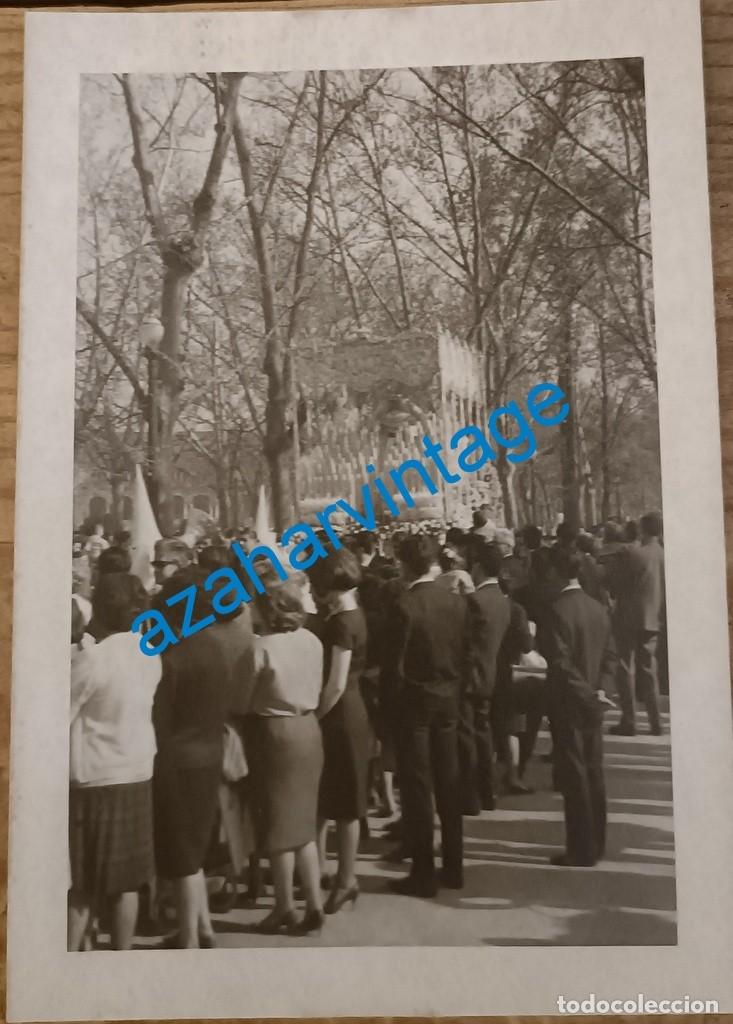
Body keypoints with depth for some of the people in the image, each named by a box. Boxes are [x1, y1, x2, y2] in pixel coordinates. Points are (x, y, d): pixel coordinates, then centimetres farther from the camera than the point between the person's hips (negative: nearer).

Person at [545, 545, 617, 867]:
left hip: (569, 704, -7)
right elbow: (610, 656, 7)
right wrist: (599, 689, 1)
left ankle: (581, 851, 7)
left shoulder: (558, 609, -17)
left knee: (574, 777, 0)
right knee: (593, 772, 14)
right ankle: (595, 844, 24)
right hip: (592, 704, 7)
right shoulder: (598, 608, 6)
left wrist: (587, 695, -13)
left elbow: (561, 662, -21)